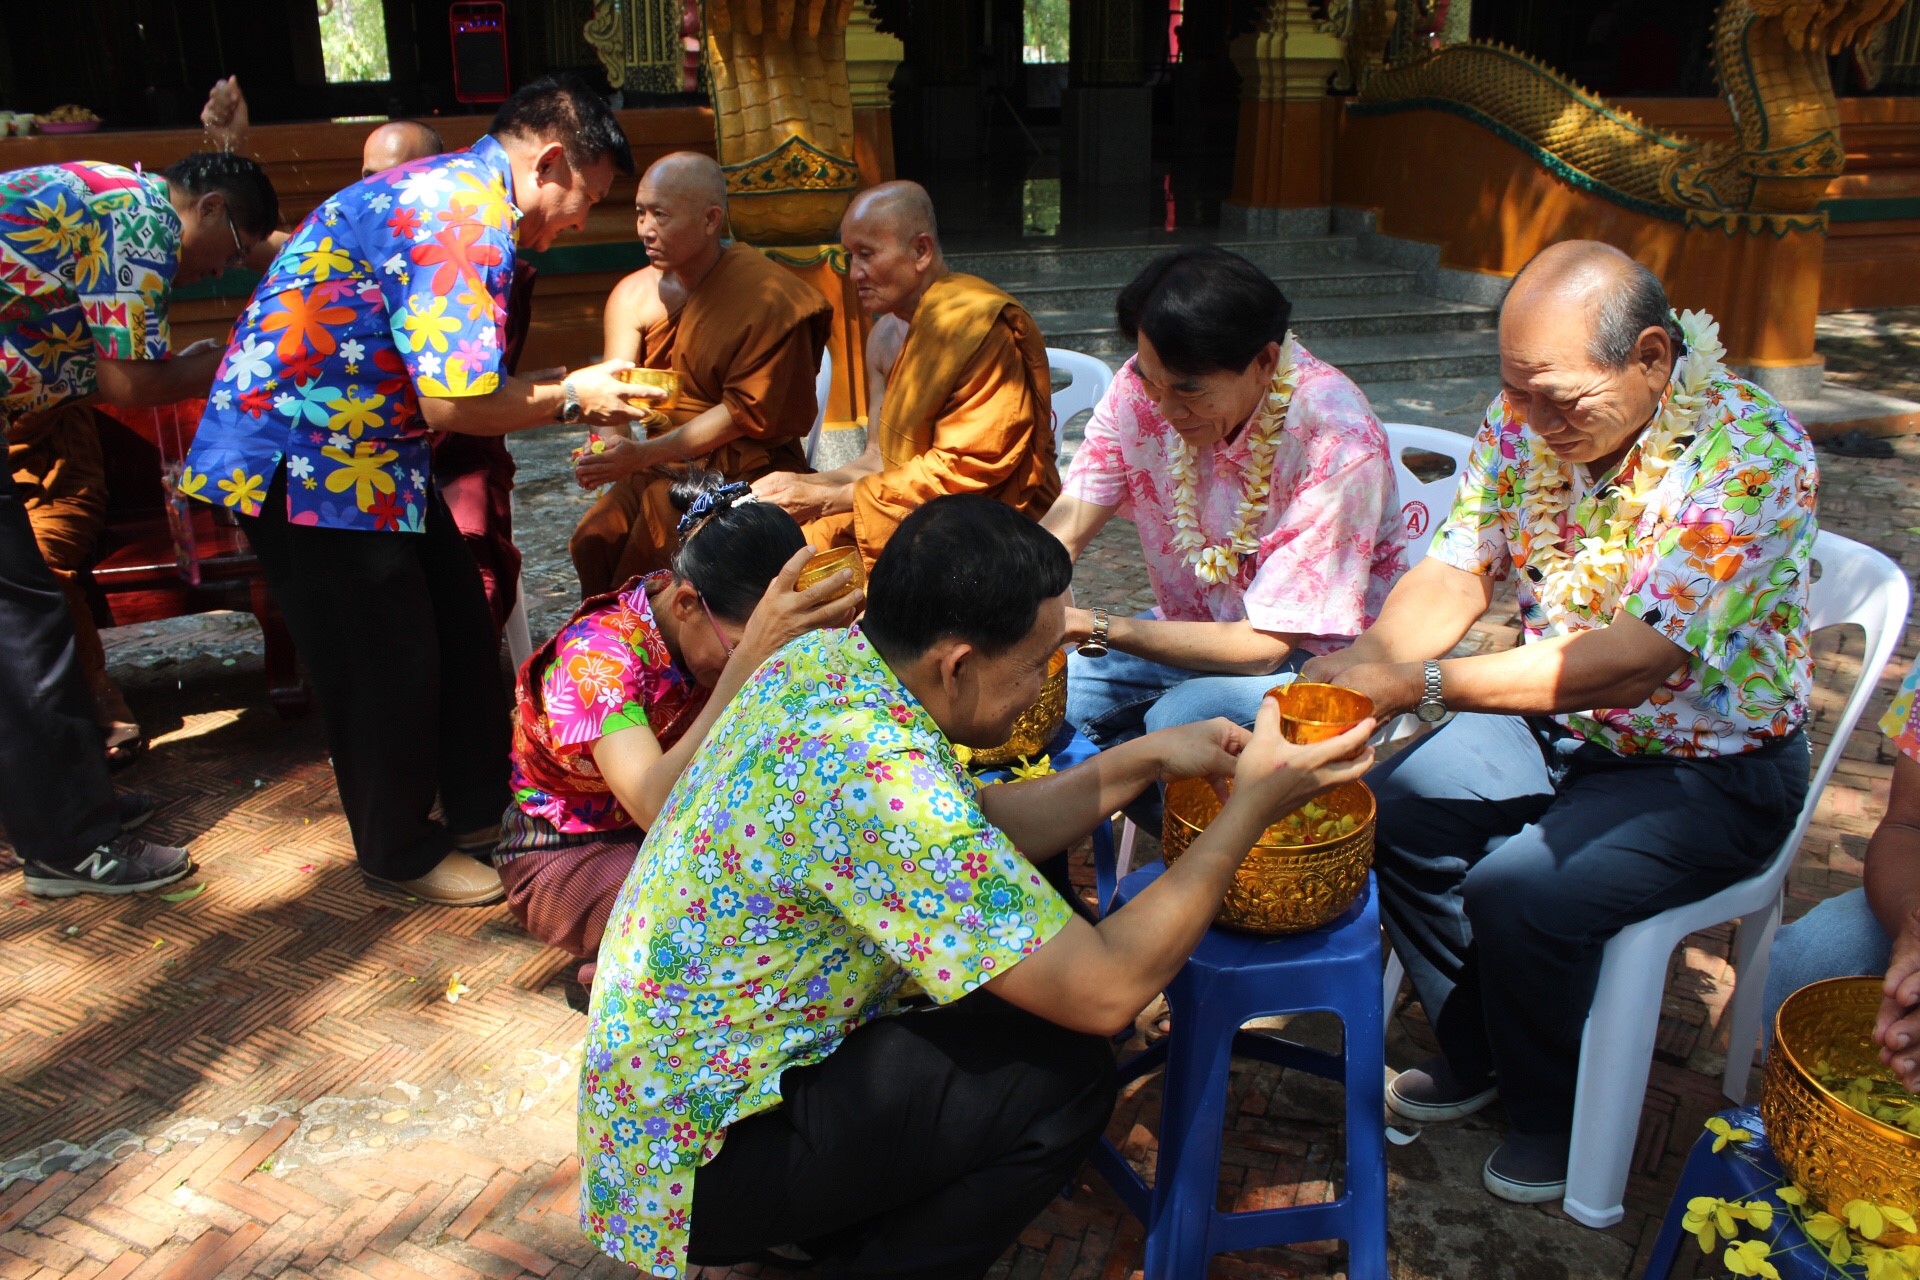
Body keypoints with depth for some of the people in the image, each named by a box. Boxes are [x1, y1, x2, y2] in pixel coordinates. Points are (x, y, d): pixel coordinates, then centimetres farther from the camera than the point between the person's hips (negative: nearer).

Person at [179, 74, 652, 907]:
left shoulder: (456, 192, 10)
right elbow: (455, 402, -27)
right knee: (388, 662, 2)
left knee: (459, 625, 15)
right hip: (305, 457, -10)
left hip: (369, 448, 10)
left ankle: (482, 805, 31)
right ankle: (401, 850, 23)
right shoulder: (465, 218, -22)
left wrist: (567, 397, 5)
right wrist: (571, 398, -12)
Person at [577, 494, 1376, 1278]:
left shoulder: (825, 657, -6)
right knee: (1062, 1073, -13)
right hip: (693, 1157, -9)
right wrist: (1251, 807, -18)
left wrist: (1140, 762, 2)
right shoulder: (879, 780, -33)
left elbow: (972, 838, 8)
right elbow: (1104, 991, -26)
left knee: (1012, 983, 12)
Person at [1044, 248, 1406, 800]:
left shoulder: (1336, 446, -29)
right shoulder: (1143, 387, -13)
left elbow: (1263, 646, -25)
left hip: (1307, 649, -5)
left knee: (1180, 719, -32)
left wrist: (1099, 628, -32)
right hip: (1197, 629, 5)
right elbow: (1063, 531, -11)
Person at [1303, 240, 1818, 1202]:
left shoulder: (1749, 454, -27)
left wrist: (1424, 683, -37)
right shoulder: (1525, 416, -7)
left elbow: (1638, 658, -34)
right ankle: (1475, 1053, 15)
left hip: (1709, 764, -6)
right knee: (1390, 818, -10)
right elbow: (1457, 571, -7)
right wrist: (1367, 660, -28)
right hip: (1555, 723, 7)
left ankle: (1555, 1113, 7)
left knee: (1519, 892, -25)